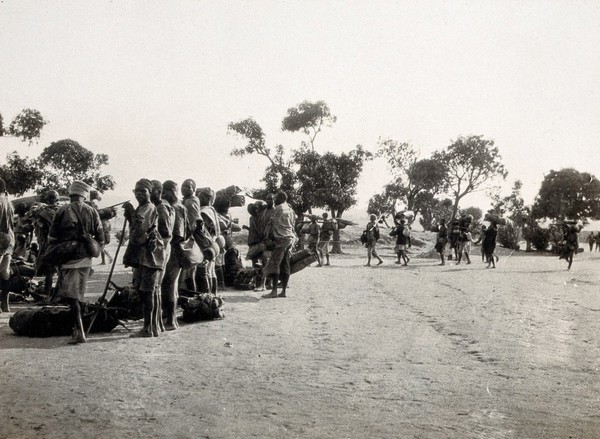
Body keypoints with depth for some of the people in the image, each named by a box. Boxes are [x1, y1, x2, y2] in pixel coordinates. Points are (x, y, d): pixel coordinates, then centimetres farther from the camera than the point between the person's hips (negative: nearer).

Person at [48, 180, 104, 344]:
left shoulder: (62, 211, -6)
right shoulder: (92, 212, 1)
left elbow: (52, 238, -3)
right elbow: (100, 239, 3)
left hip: (67, 259, -3)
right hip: (85, 260, 4)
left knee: (72, 297, -5)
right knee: (77, 296, 18)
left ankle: (80, 332, -14)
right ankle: (78, 328, 26)